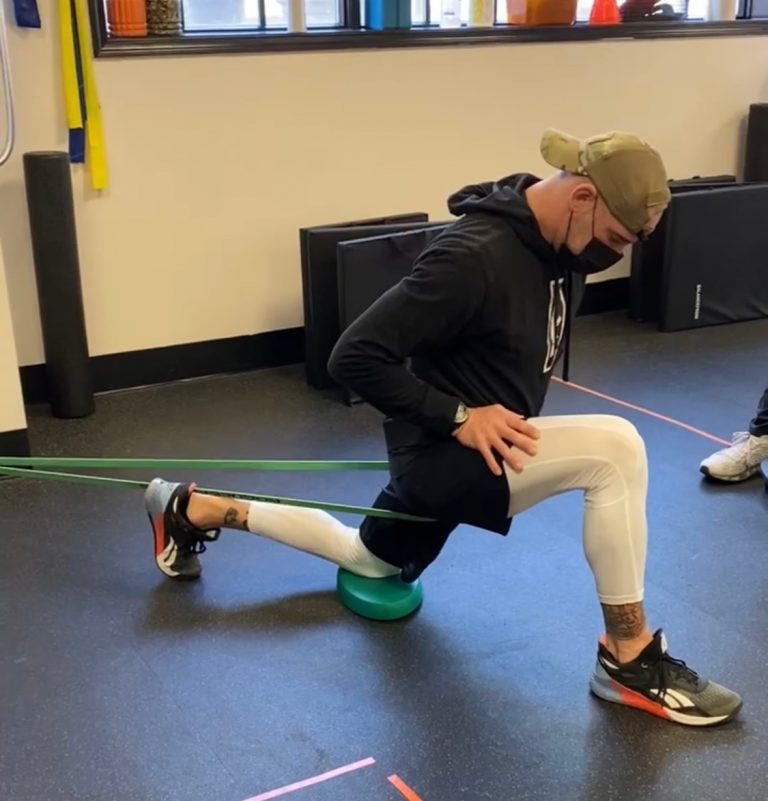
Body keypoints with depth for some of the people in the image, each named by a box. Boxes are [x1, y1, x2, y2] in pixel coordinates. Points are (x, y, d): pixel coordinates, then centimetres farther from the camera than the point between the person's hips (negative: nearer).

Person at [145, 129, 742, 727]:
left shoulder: (559, 242, -2)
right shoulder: (474, 256, -29)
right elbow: (354, 358, -27)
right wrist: (457, 416, -27)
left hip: (492, 446, 10)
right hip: (444, 452, -9)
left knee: (369, 561, 29)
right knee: (615, 448, -27)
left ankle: (194, 511, 40)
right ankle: (630, 659, -10)